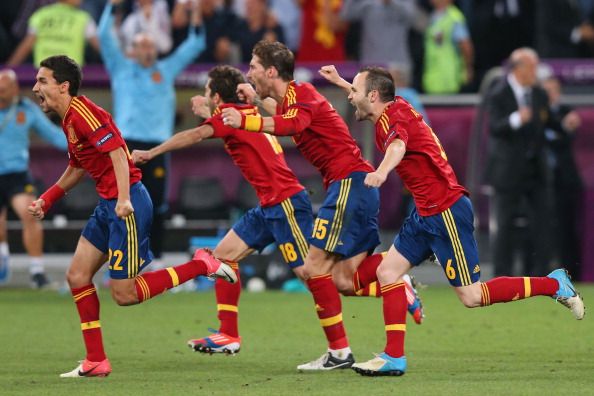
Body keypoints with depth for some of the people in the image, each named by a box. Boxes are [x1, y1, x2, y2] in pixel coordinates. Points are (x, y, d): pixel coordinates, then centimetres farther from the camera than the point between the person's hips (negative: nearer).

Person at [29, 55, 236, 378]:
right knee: (77, 276, 6)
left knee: (124, 294, -8)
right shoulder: (69, 119, 15)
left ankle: (200, 265, 2)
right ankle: (96, 361, 11)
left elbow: (117, 151, -24)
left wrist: (124, 199, -32)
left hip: (127, 207, -10)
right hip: (107, 205, 10)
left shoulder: (82, 112, -15)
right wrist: (47, 199, 23)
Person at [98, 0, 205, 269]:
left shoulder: (167, 69, 16)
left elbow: (195, 46, 16)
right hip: (128, 143, -2)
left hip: (158, 144, 2)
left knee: (157, 205, 0)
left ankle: (156, 255, 5)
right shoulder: (121, 68, 11)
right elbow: (105, 37, 4)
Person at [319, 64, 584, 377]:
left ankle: (554, 285, 4)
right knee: (387, 272, 4)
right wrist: (339, 81, 44)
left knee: (472, 296, -5)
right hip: (427, 213, 10)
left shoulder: (393, 118, -18)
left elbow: (398, 145, -44)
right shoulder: (393, 109, 9)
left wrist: (382, 171, -64)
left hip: (446, 212, -10)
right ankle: (394, 357, 4)